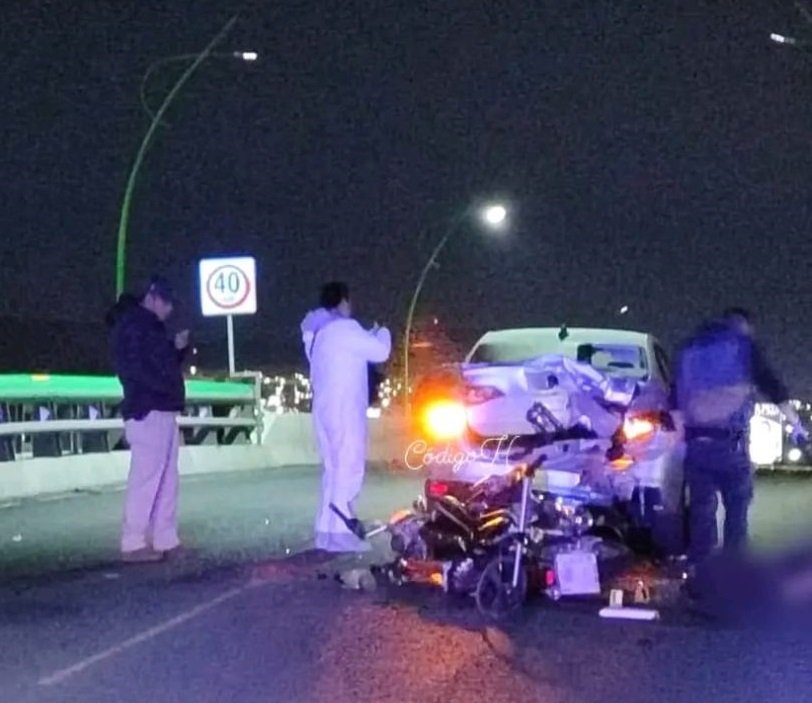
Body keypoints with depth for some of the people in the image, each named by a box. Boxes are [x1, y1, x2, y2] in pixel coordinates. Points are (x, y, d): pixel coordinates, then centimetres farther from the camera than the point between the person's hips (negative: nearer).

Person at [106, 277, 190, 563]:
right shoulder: (130, 324, -7)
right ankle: (133, 544, -8)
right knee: (145, 479, -11)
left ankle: (165, 541, 11)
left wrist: (177, 348, 10)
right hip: (147, 412, -10)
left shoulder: (151, 327, 22)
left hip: (163, 411, 10)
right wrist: (166, 387, -16)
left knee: (166, 480, 8)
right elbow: (131, 367, -17)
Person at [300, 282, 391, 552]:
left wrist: (371, 335, 31)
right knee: (348, 468, -9)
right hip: (344, 409, -9)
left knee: (334, 469, 13)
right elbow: (380, 352, -9)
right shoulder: (344, 328, -12)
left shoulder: (320, 333, 16)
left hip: (326, 408, 9)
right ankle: (339, 532, -13)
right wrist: (383, 333, 11)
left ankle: (326, 529, 12)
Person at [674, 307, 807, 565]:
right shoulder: (743, 345, 5)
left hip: (695, 443, 4)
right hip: (730, 442, -4)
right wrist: (796, 425, 16)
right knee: (736, 511, 5)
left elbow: (677, 398, 19)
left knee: (701, 513, 9)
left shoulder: (690, 348, 19)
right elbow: (773, 389, 7)